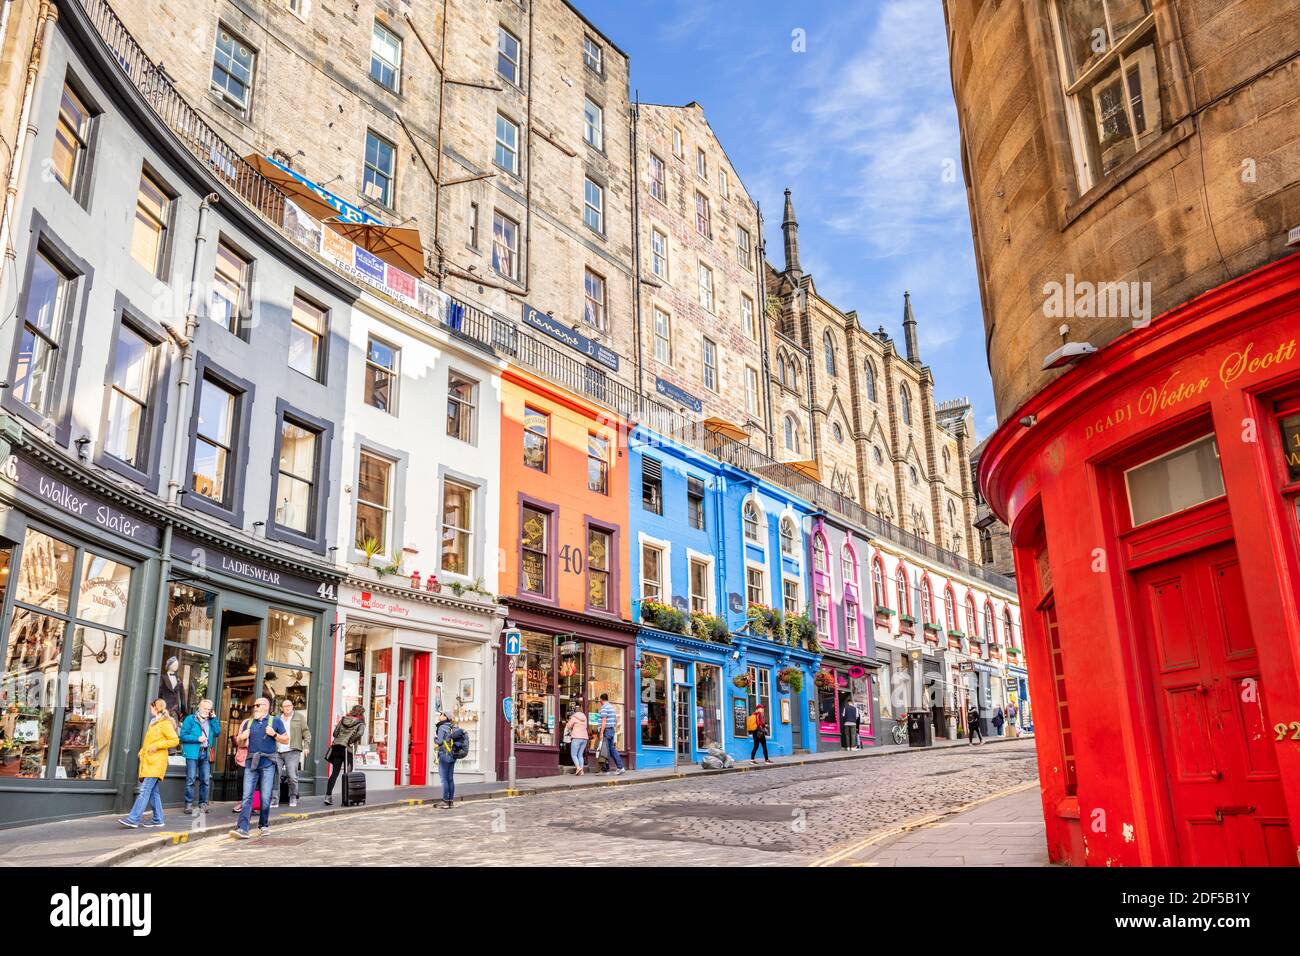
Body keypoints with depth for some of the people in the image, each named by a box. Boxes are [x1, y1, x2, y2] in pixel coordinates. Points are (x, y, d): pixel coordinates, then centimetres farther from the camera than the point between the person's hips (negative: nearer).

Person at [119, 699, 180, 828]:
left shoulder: (165, 724, -8)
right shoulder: (153, 723, 19)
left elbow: (175, 740, -13)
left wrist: (157, 746, -17)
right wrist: (142, 751, 13)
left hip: (156, 763, -9)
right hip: (147, 762, 9)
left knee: (145, 791, -12)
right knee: (153, 791, 9)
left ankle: (133, 819, -16)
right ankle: (157, 819, 14)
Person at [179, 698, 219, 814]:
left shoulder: (211, 721, 15)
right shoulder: (190, 719, 0)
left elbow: (217, 733, 3)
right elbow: (183, 736, -6)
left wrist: (214, 718, 1)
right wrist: (197, 739, -15)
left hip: (206, 754, 5)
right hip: (193, 753, -4)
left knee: (206, 780, 4)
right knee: (191, 779, -3)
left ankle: (203, 804, 12)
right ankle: (189, 804, 4)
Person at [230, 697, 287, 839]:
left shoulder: (275, 721, 6)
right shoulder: (248, 722, 16)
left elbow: (285, 739, 6)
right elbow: (241, 743, 22)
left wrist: (274, 734, -11)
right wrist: (242, 738, -1)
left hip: (267, 763, -3)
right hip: (251, 762, 3)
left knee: (265, 797, 1)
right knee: (247, 796, -6)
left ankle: (264, 825, 16)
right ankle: (243, 828, -11)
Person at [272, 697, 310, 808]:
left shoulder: (299, 717, 9)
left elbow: (306, 732, 6)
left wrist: (306, 746, -4)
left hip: (292, 752, -3)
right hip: (277, 752, 3)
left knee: (292, 777, -8)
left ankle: (293, 798, 9)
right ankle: (274, 800, 3)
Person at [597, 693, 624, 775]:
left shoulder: (604, 708, -12)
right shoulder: (612, 707, 16)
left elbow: (604, 721, -19)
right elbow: (616, 720, 20)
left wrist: (601, 733, -19)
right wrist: (615, 729, 25)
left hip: (606, 730, -8)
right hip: (612, 730, 8)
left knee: (606, 751, -3)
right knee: (612, 749, 10)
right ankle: (620, 767, 3)